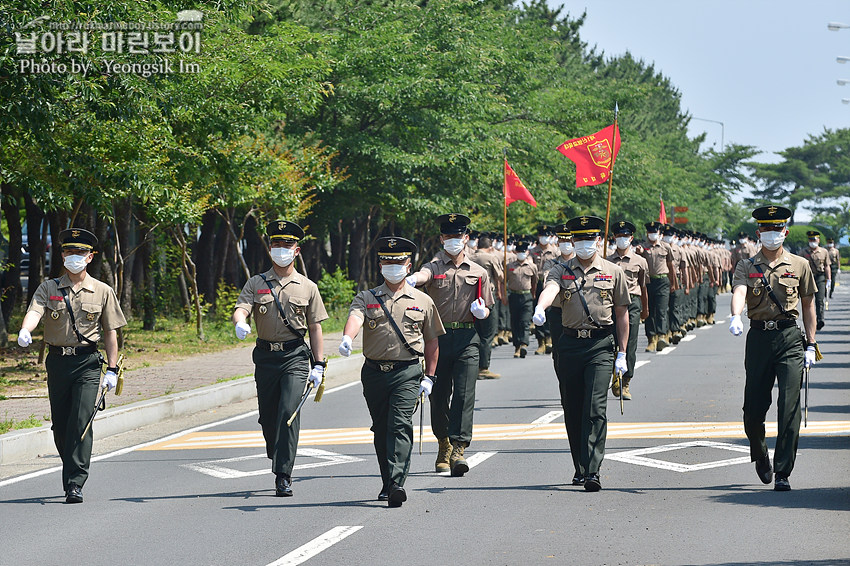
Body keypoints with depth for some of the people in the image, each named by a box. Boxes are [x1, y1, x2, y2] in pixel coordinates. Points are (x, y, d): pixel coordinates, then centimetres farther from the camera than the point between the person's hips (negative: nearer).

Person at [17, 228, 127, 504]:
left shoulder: (102, 292, 6)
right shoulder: (49, 288, 6)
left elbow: (110, 332, 8)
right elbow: (35, 311, -13)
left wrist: (112, 369, 2)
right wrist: (25, 331, -36)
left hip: (87, 364, -2)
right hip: (57, 363, 2)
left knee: (81, 422, -14)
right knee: (60, 425, 8)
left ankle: (75, 484, -16)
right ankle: (71, 470, 29)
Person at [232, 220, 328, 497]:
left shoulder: (307, 287, 8)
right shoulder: (256, 284, 8)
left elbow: (315, 328, 9)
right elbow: (240, 309, -7)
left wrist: (318, 365, 3)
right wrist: (240, 324, -32)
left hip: (295, 357, -2)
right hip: (266, 356, 2)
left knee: (288, 412, -16)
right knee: (268, 417, 7)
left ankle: (283, 477, -16)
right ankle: (279, 462, 31)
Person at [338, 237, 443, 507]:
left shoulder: (422, 301, 9)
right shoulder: (366, 298, 8)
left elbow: (432, 341, 15)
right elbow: (355, 318, -14)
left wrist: (429, 377, 8)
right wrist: (347, 338, -37)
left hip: (407, 373, -2)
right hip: (374, 373, 2)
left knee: (400, 425, -16)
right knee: (381, 429, 9)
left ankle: (397, 483, -24)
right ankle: (387, 484, 21)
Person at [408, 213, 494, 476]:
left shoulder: (479, 272, 12)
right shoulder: (434, 267, 5)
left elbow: (486, 310, 18)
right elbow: (422, 275, -21)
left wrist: (481, 312, -7)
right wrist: (410, 280, -45)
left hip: (467, 338, 0)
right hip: (439, 336, 0)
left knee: (464, 394, -12)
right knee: (439, 396, 6)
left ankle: (458, 449, -16)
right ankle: (443, 445, 25)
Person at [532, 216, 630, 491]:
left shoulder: (613, 272, 7)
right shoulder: (561, 271, 7)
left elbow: (622, 313, 11)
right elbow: (550, 288, -16)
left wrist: (622, 354, 7)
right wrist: (539, 308, -40)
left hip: (601, 346, -2)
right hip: (569, 344, 2)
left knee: (595, 408, -14)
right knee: (572, 410, 8)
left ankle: (592, 471, -18)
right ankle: (580, 468, 21)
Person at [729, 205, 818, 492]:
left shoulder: (799, 265, 9)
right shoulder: (747, 266, 5)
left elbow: (808, 305, 14)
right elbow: (739, 291, -15)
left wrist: (811, 344, 7)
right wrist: (735, 316, -36)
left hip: (790, 338, -1)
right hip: (758, 338, 1)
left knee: (789, 407, -10)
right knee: (754, 407, 4)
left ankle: (783, 473, -7)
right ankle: (759, 455, 34)